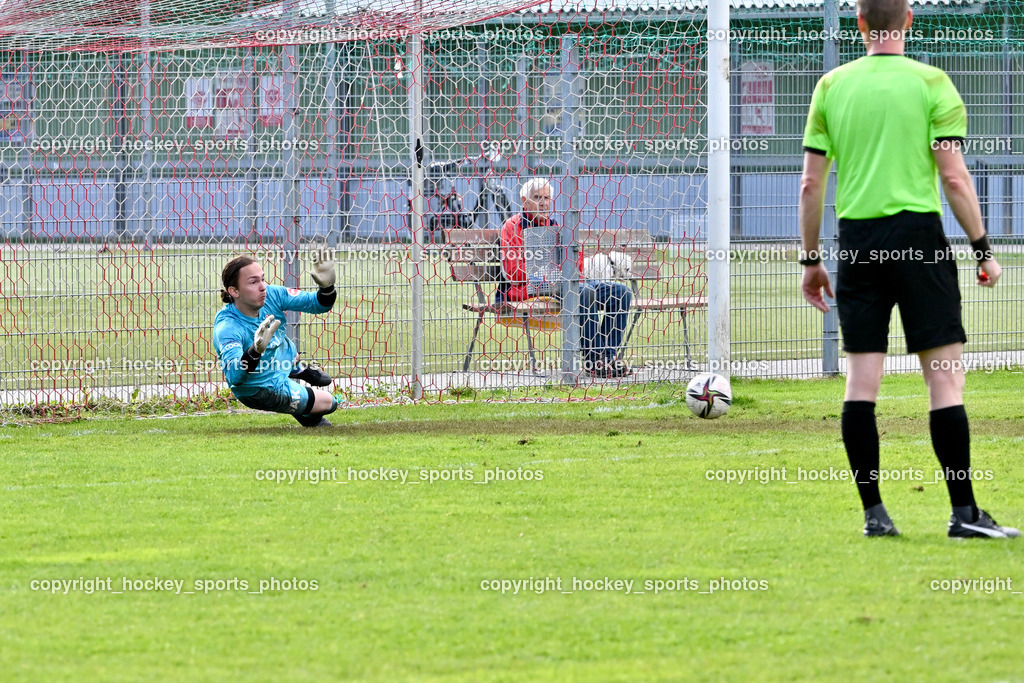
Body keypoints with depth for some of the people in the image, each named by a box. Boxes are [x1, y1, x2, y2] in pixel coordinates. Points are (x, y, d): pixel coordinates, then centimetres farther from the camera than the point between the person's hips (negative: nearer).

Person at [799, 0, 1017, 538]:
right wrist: (982, 249, 2)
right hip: (918, 234, -3)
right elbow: (954, 177, -6)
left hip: (856, 240, 3)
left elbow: (810, 182, 7)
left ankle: (873, 512, 4)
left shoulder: (832, 86, 7)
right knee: (945, 373, -2)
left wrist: (810, 259, 15)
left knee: (861, 377, 5)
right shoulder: (930, 83, -2)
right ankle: (963, 512, -6)